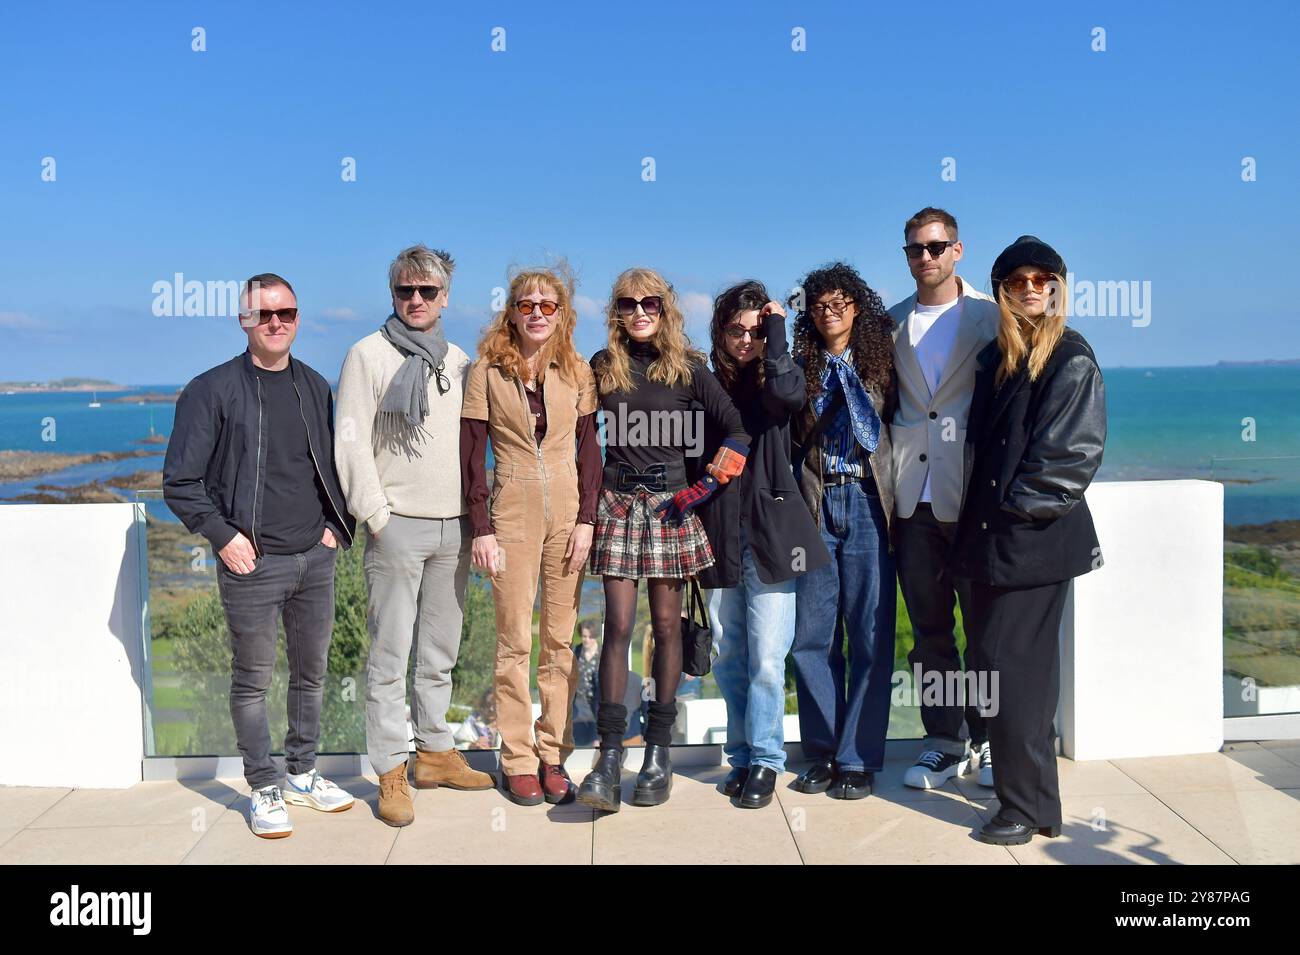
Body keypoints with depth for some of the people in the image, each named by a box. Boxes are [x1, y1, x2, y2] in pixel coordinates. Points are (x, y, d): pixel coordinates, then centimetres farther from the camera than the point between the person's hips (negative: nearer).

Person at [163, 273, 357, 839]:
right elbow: (181, 482, -5)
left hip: (315, 558, 5)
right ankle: (263, 789, 18)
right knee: (253, 680, 4)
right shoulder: (213, 391, -6)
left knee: (311, 672, 13)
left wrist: (338, 524, 7)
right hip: (252, 564, -5)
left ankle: (302, 774, 29)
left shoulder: (314, 387, 10)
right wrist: (223, 536, -11)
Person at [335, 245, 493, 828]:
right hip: (398, 526, -5)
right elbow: (351, 442, -6)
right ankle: (390, 773, 5)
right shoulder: (369, 355, -2)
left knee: (440, 652, 12)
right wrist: (377, 515, -12)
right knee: (390, 655, -2)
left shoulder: (459, 362, 13)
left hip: (454, 527, 5)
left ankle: (435, 753, 23)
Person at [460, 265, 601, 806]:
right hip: (512, 515, -2)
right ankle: (517, 761, 10)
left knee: (560, 640, 5)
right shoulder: (487, 371, 0)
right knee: (515, 641, 1)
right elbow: (471, 456, -2)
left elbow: (589, 450, 7)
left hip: (569, 513, 2)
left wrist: (586, 519, -3)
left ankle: (553, 755, 15)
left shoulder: (578, 372, 6)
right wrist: (480, 529, -7)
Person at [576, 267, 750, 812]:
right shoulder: (603, 367, 7)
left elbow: (737, 430, -3)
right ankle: (610, 754, -5)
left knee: (666, 625, 3)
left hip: (669, 506, -1)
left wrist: (703, 488, -8)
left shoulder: (687, 369, 2)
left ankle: (659, 751, 10)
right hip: (616, 502, 1)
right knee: (618, 626, -5)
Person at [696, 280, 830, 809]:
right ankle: (742, 756, 21)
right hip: (718, 535, 3)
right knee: (729, 656, 9)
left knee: (767, 657, -5)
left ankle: (765, 760, 7)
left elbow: (788, 393, -23)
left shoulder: (774, 382, 3)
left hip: (770, 533, -3)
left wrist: (776, 330, -10)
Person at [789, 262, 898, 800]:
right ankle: (821, 755, 16)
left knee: (870, 636, -1)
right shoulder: (801, 367, 11)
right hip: (815, 507, 1)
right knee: (811, 637, 3)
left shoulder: (881, 362, 9)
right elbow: (785, 432, 2)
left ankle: (858, 759, 9)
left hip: (867, 503, -1)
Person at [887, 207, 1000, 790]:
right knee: (929, 627, 9)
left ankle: (986, 741, 17)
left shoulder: (990, 316, 2)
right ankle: (943, 742, 20)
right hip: (913, 495, 3)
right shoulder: (892, 324, 12)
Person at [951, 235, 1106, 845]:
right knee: (1026, 665, 13)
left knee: (1008, 665, -7)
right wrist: (979, 515, 10)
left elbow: (1072, 452, -14)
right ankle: (1029, 794, 24)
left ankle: (1027, 806, 6)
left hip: (1035, 538, -7)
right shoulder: (995, 357, 14)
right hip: (992, 536, 7)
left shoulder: (1072, 361, -7)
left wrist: (1015, 506, -12)